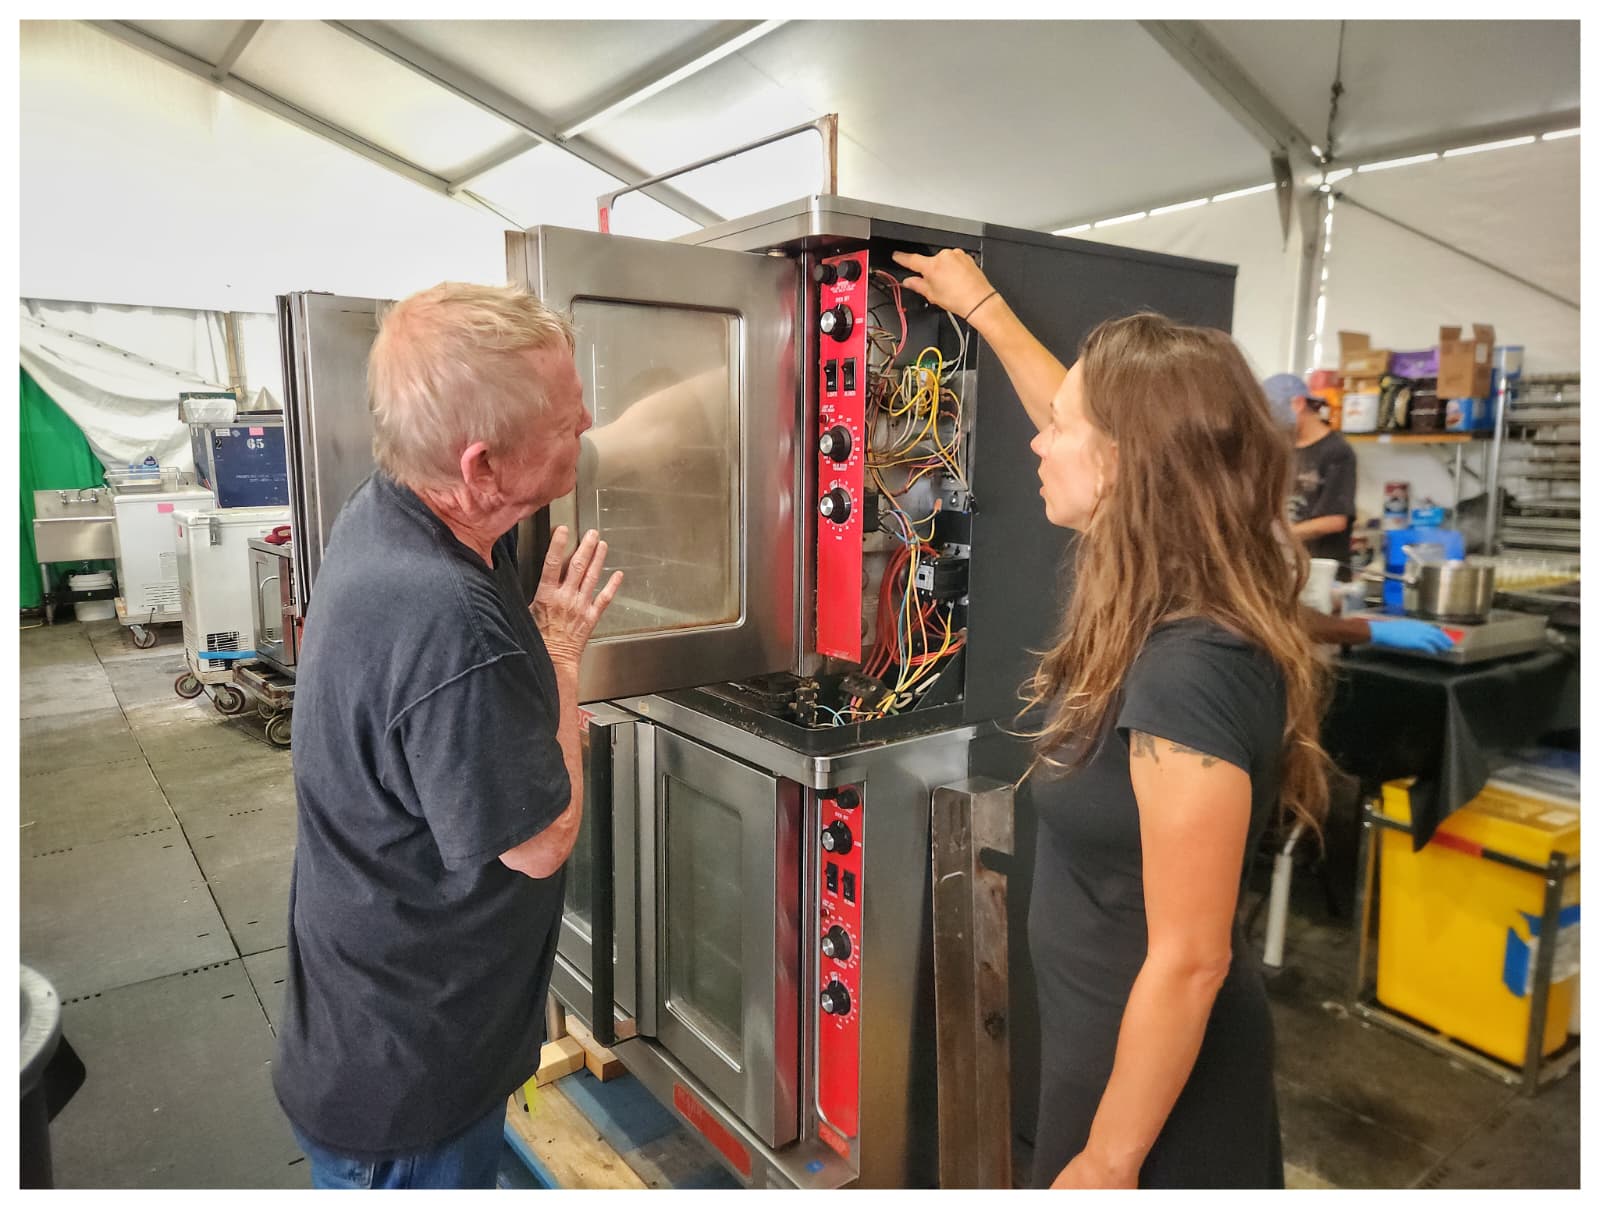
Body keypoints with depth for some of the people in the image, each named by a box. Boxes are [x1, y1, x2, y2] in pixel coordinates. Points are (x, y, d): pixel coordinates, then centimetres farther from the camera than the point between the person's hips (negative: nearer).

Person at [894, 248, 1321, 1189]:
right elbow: (1094, 421, 10)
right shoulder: (1164, 610, -7)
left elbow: (1188, 962, -27)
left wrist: (1107, 1162, -17)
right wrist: (981, 305, 20)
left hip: (1157, 1070, -8)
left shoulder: (1188, 673, -33)